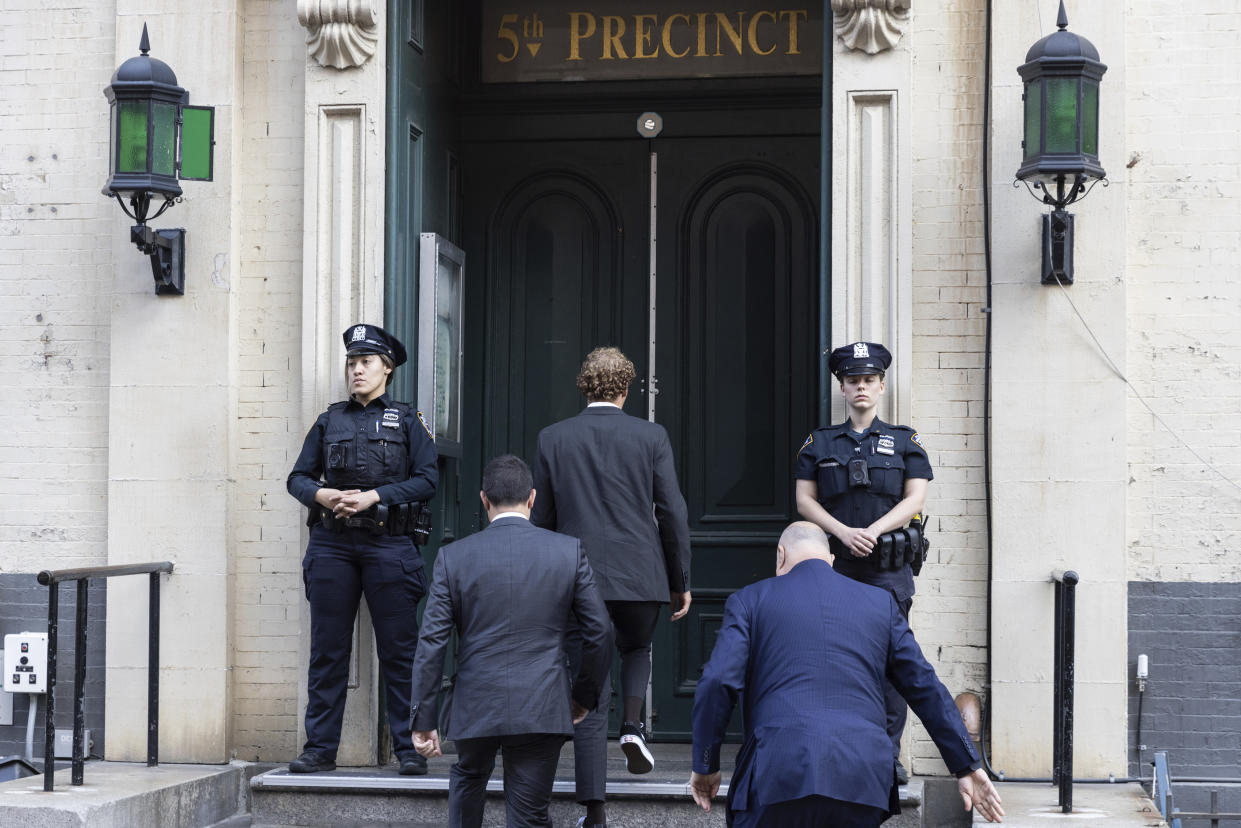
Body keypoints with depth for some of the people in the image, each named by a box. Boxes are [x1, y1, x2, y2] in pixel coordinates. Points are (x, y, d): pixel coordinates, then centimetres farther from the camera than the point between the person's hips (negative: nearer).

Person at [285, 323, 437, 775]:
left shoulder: (407, 420, 7)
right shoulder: (329, 420, 14)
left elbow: (427, 479, -2)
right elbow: (298, 477, 14)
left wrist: (374, 496, -12)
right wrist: (321, 495, -8)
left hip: (387, 544, -2)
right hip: (332, 543, 2)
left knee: (398, 649, -2)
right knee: (327, 649, 3)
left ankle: (409, 748, 4)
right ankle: (320, 748, 8)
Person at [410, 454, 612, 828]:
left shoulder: (453, 557, -1)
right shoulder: (569, 551, 0)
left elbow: (431, 643, -3)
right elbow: (599, 634, 1)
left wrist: (424, 719, 3)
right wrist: (585, 696, 16)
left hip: (475, 708, 1)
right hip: (543, 710, -1)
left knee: (468, 777, 31)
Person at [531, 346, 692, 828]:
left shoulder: (552, 439, 3)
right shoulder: (651, 437, 0)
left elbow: (542, 519, 7)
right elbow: (672, 513, 0)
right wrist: (680, 582, 9)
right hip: (640, 576, 0)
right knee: (637, 650, 30)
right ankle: (633, 724, 3)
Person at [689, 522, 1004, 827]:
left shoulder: (750, 600, 12)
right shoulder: (880, 603, 19)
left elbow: (717, 683, 0)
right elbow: (926, 687, 16)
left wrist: (704, 766, 9)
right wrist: (967, 767, 18)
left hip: (780, 771, -3)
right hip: (863, 777, 3)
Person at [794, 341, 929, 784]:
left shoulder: (905, 441, 10)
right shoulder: (819, 443, 12)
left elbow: (915, 499, 1)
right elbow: (805, 500, 5)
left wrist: (873, 531, -14)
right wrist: (844, 533, -11)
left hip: (890, 568, -1)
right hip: (835, 565, 1)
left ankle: (889, 756, 2)